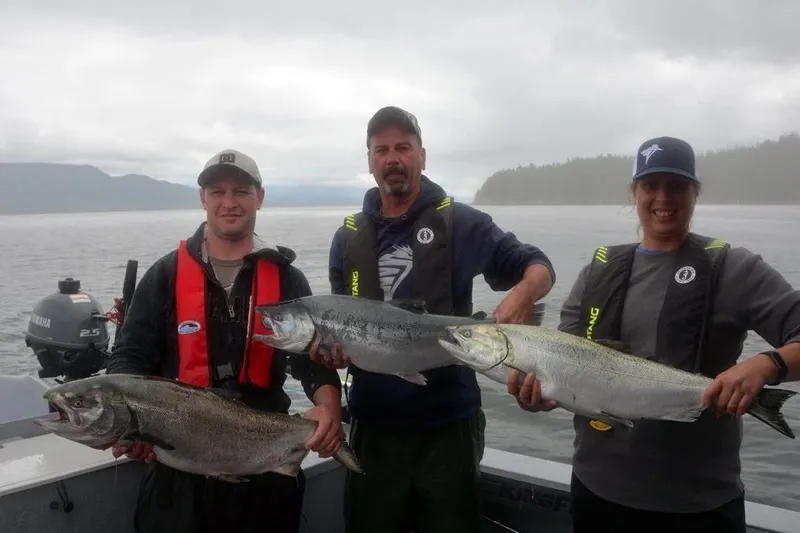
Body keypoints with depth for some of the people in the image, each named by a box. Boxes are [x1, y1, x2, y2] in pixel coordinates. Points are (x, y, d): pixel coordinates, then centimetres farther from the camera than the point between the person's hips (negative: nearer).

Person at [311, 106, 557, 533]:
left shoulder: (460, 223, -5)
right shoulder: (349, 237, 6)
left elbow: (539, 267, -3)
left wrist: (523, 293, -25)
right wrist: (330, 346, -10)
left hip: (447, 421, -3)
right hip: (374, 423, 3)